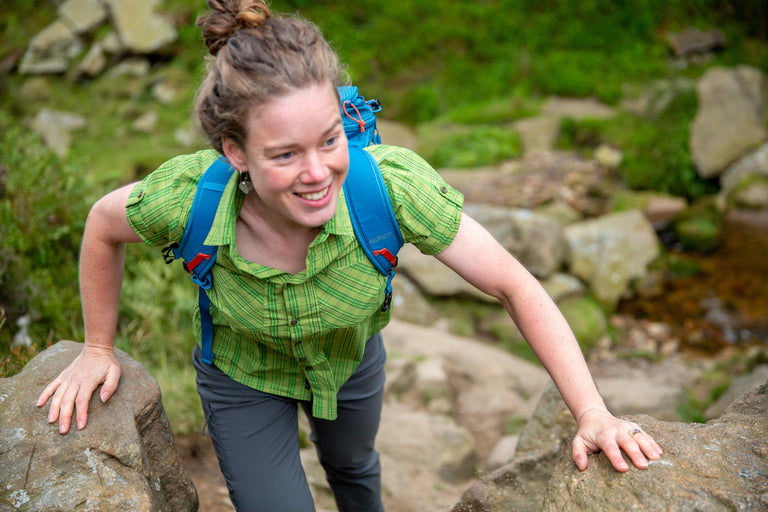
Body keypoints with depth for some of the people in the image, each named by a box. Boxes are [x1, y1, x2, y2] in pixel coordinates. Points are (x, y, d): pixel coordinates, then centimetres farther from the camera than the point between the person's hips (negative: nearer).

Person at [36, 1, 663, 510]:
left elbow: (514, 284, -29)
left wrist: (593, 414, -32)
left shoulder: (392, 183, -39)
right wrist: (98, 349, -4)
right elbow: (103, 223, -13)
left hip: (351, 356, 2)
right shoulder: (186, 198, -37)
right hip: (243, 376, -1)